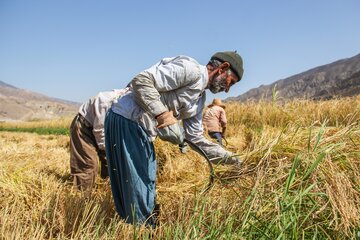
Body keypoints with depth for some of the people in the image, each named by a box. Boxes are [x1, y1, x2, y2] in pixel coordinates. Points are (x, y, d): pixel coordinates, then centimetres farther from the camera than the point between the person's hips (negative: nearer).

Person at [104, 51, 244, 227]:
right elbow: (141, 81, -20)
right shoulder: (191, 69, -12)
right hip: (126, 121, -10)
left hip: (143, 130, 10)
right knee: (138, 192, -3)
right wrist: (163, 115, -26)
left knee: (146, 192, 17)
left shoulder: (199, 99, 18)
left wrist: (229, 158, 19)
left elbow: (196, 139, 21)